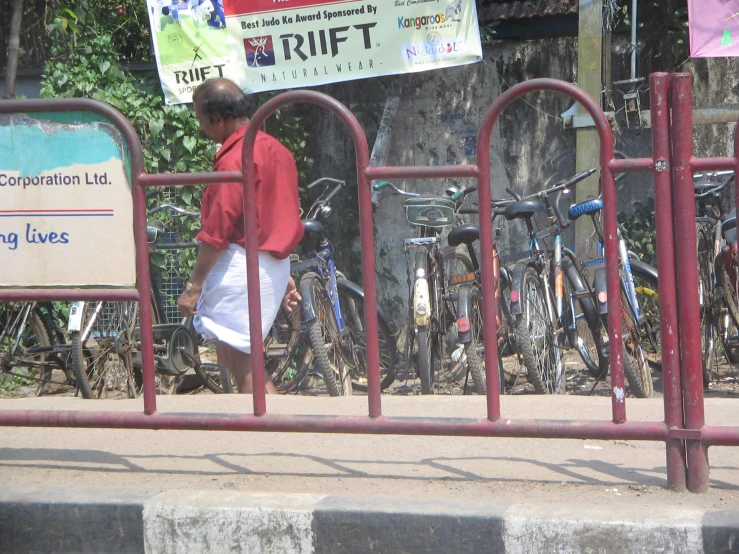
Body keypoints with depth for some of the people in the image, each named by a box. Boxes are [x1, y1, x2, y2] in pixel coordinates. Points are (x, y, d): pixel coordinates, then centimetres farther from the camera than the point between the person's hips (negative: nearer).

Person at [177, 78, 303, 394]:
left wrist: (193, 285, -16)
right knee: (231, 354, 17)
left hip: (242, 262, -10)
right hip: (274, 268, 10)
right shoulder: (274, 149, 14)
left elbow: (218, 230, -19)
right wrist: (284, 276, 25)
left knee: (241, 363, -5)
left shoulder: (236, 158, -16)